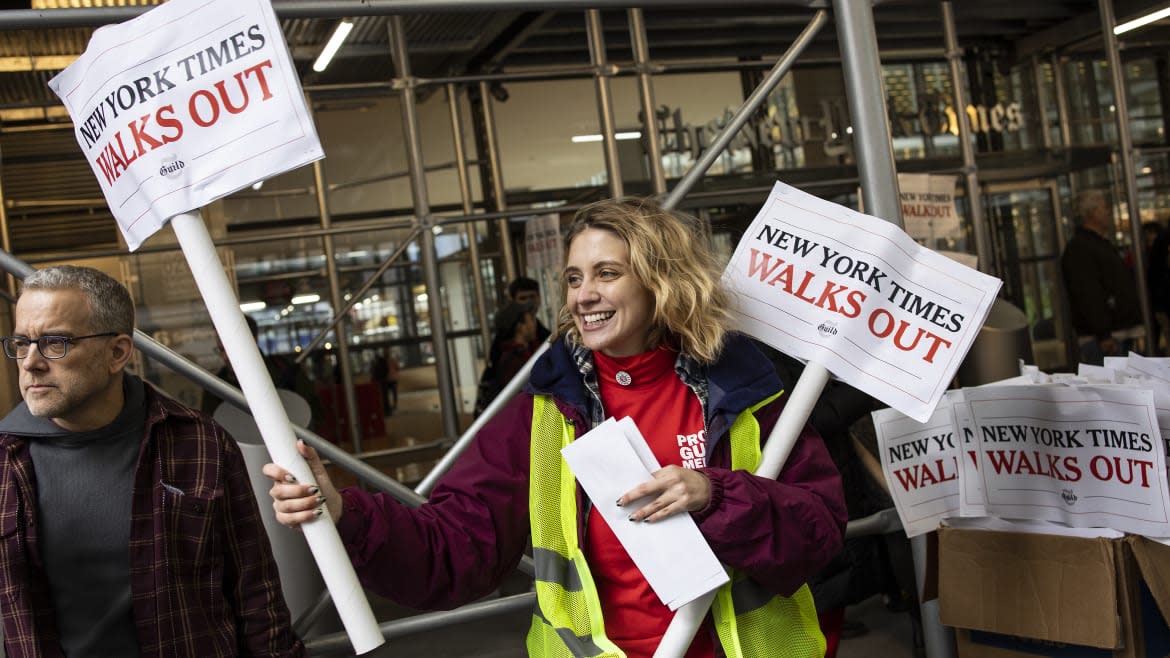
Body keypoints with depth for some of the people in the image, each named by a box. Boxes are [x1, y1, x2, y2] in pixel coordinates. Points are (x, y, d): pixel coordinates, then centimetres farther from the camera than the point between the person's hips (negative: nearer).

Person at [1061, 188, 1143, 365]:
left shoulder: (1102, 244, 22)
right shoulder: (1078, 249, -13)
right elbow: (1088, 296, -22)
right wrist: (1103, 335, -27)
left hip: (1122, 335, 11)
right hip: (1105, 337, -11)